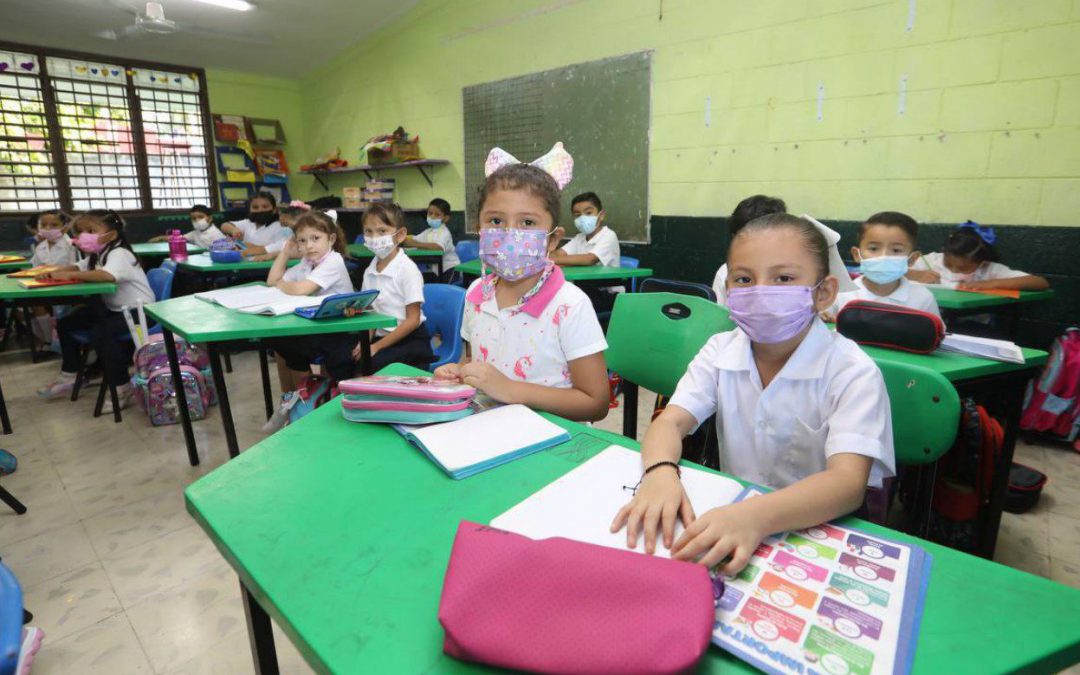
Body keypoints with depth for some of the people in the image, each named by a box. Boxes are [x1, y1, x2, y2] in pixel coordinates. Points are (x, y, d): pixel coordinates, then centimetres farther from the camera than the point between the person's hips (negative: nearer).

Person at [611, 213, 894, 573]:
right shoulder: (721, 351, -2)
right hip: (731, 513, 4)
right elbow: (669, 422, -10)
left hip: (819, 532, -3)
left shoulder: (852, 372, -13)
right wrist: (661, 473, -33)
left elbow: (848, 482, -25)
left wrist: (756, 516, -43)